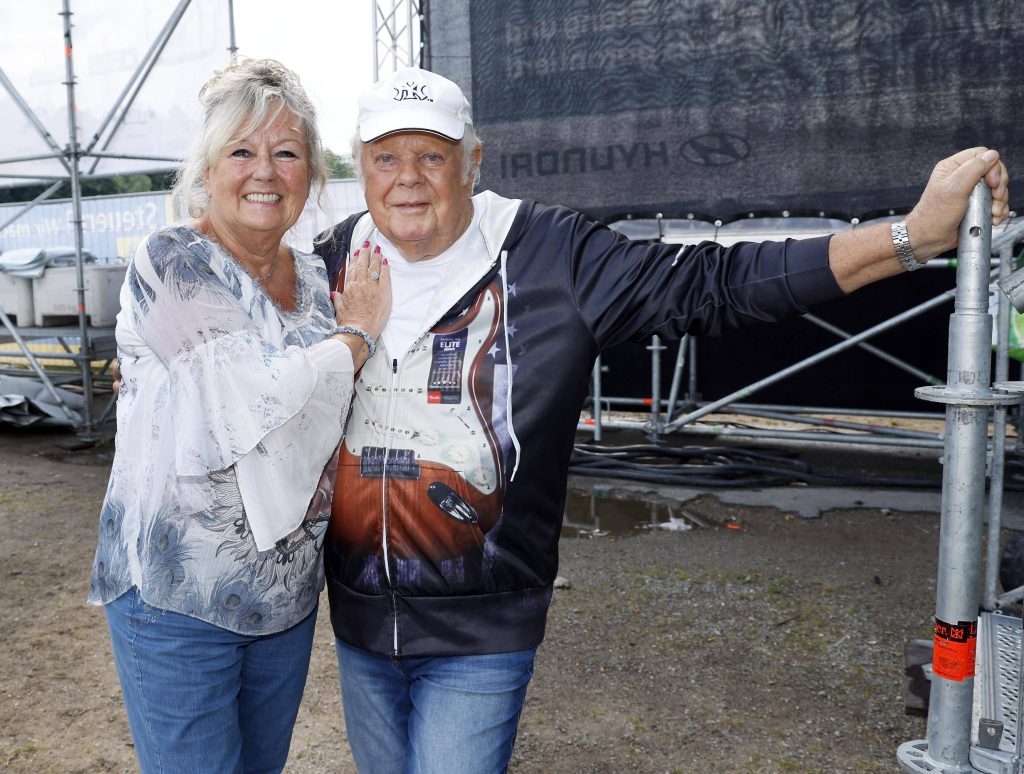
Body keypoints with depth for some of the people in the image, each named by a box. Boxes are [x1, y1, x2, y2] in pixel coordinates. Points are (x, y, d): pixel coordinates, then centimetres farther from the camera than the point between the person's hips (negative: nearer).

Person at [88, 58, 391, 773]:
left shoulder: (318, 280, 6)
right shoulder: (169, 265, -13)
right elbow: (261, 393, -25)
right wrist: (358, 334, -11)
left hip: (289, 592, 6)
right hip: (179, 598, -6)